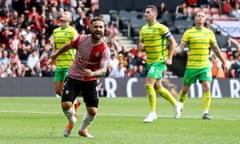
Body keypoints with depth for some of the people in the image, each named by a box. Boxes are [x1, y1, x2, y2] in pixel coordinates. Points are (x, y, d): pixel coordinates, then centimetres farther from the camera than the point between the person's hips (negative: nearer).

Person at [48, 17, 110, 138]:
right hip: (73, 78, 0)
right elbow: (68, 46, 8)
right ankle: (71, 121, 20)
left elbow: (103, 70, -27)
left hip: (90, 81, 0)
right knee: (66, 105, -17)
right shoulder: (81, 39, -13)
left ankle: (83, 129, 27)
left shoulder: (104, 50, -18)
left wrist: (92, 73, -48)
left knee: (92, 111, -7)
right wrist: (55, 55, 23)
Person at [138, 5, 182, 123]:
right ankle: (176, 104, 34)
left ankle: (152, 113, -9)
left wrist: (169, 58, -12)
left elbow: (172, 42, -8)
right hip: (150, 61, 8)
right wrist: (141, 47, -6)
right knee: (157, 87, 14)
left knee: (149, 84, -17)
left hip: (159, 61, -8)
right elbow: (142, 46, 18)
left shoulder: (161, 28, -12)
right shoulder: (143, 29, 9)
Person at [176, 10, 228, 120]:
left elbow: (216, 49, 15)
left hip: (205, 66, 1)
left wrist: (224, 62, 16)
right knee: (185, 89, 6)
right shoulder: (188, 32, 1)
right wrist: (175, 50, -28)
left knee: (207, 88, -15)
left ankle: (205, 113, -13)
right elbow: (181, 47, -5)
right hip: (191, 66, -1)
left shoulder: (209, 32, 7)